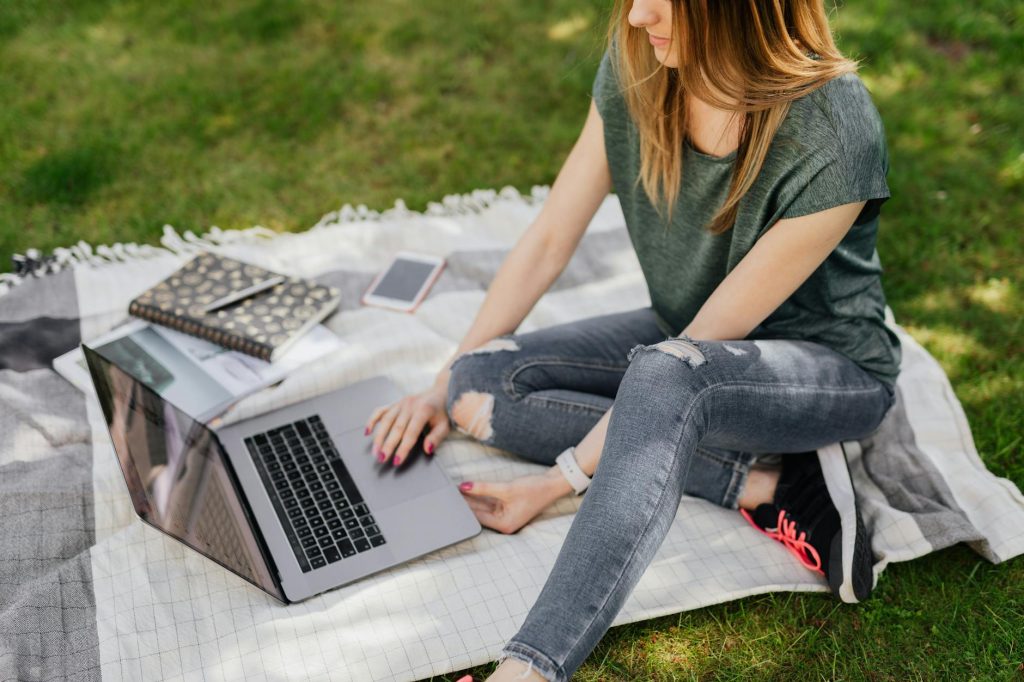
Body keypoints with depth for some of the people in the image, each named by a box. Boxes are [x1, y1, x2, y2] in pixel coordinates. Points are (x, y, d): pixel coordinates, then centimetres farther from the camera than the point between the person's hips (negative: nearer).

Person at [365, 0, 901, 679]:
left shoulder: (836, 140, -30)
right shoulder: (636, 66, -13)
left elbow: (692, 352, -26)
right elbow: (548, 241, -5)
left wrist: (559, 480, -25)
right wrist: (446, 386, -6)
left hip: (831, 366, -6)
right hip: (687, 338, 7)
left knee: (663, 375, -40)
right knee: (484, 383, -15)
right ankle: (767, 481, -18)